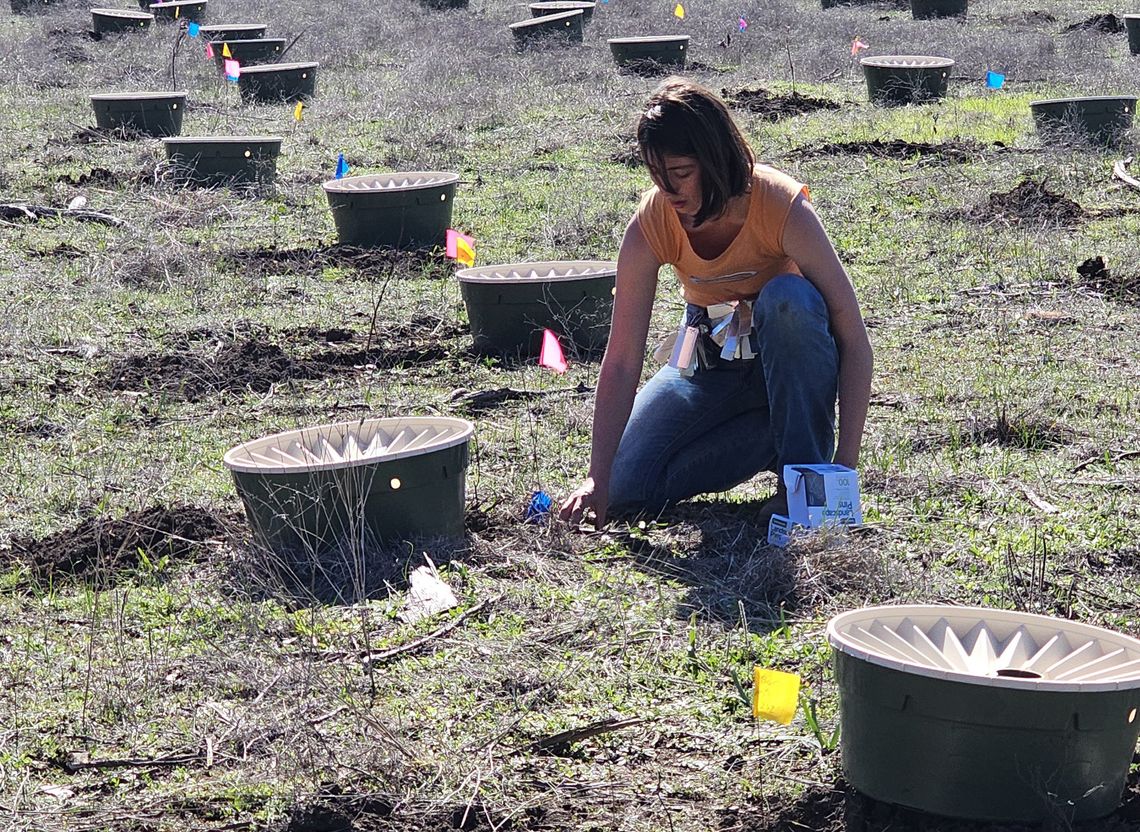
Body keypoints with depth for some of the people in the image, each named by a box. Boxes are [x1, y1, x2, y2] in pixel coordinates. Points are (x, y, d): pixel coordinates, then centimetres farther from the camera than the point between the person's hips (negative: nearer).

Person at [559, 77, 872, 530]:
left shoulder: (782, 206, -29)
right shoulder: (651, 224, -21)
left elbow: (853, 336, -28)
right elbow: (621, 361, -20)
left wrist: (846, 460, -33)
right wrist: (598, 479, -27)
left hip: (789, 353, -3)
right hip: (710, 363, 3)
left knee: (789, 298, -37)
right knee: (628, 488, -13)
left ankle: (805, 478, -22)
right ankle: (777, 436, 3)